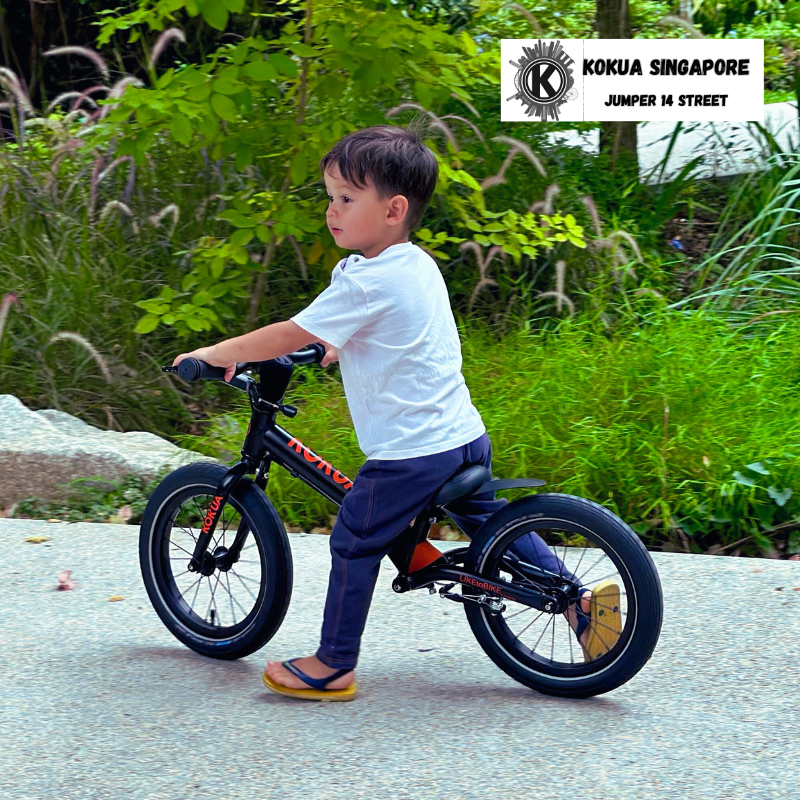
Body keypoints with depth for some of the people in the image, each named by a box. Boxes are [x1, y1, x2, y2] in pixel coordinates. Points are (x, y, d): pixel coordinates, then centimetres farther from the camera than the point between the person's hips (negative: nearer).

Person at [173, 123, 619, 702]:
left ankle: (333, 666, 14)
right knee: (485, 520, 25)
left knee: (354, 546, 5)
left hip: (410, 453, -9)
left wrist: (217, 353, -5)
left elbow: (290, 335, -16)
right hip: (465, 436, 9)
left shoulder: (366, 281, -18)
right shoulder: (419, 264, 10)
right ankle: (577, 596, 22)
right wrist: (336, 351, 32)